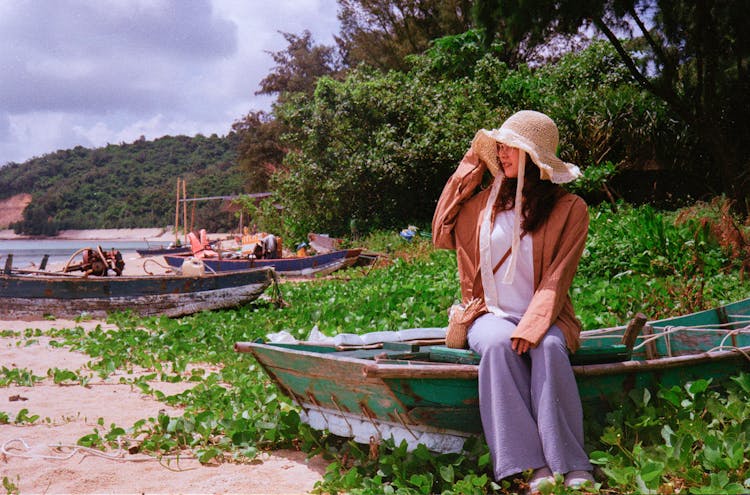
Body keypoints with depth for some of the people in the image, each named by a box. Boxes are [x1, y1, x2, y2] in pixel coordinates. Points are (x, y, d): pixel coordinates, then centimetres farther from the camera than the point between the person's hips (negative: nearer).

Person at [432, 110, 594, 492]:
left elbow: (557, 278, -7)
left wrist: (532, 326, -24)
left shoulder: (569, 209, 0)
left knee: (548, 347, -36)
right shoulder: (486, 201, 11)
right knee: (497, 344, -33)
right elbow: (442, 234, 21)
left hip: (543, 317, -2)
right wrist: (469, 169, 17)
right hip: (492, 315, 2)